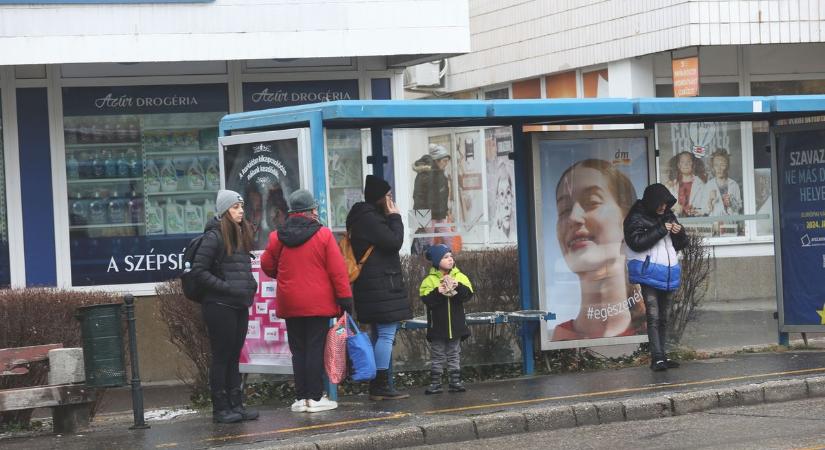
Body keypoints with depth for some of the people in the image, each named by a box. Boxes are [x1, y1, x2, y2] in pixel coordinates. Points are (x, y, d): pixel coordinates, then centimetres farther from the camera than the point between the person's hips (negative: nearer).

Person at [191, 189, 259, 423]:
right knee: (221, 357, -1)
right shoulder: (214, 236, -12)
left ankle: (236, 405, 17)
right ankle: (220, 408, 4)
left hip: (240, 306, 8)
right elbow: (198, 270, -15)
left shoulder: (242, 234, 15)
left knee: (234, 356, 12)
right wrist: (225, 287, -19)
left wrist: (250, 284, 7)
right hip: (220, 306, -8)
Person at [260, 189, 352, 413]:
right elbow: (337, 270, -8)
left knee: (298, 350, 9)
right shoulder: (323, 235, -8)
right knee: (316, 348, 1)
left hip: (290, 304, 3)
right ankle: (315, 398, 0)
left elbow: (267, 266, 12)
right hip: (318, 303, -3)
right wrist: (345, 298, -3)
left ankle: (301, 398, 9)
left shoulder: (277, 237, 1)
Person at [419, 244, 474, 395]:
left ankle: (455, 381, 15)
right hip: (437, 326, -2)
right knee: (437, 355, 4)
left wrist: (458, 287, -25)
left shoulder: (460, 277, 2)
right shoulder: (429, 280, -5)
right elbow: (426, 299, -16)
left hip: (456, 325, 2)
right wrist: (438, 292, -30)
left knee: (454, 354, 10)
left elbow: (468, 295, -9)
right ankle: (435, 383, 8)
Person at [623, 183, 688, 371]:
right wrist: (661, 230, -19)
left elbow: (681, 244, 18)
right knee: (653, 316, -12)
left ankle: (661, 357, 15)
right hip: (649, 273, -7)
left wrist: (679, 233, -5)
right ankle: (657, 358, -15)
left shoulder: (668, 216, 13)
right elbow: (636, 242, -19)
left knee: (663, 317, 10)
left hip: (667, 274, 7)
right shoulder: (637, 218, -6)